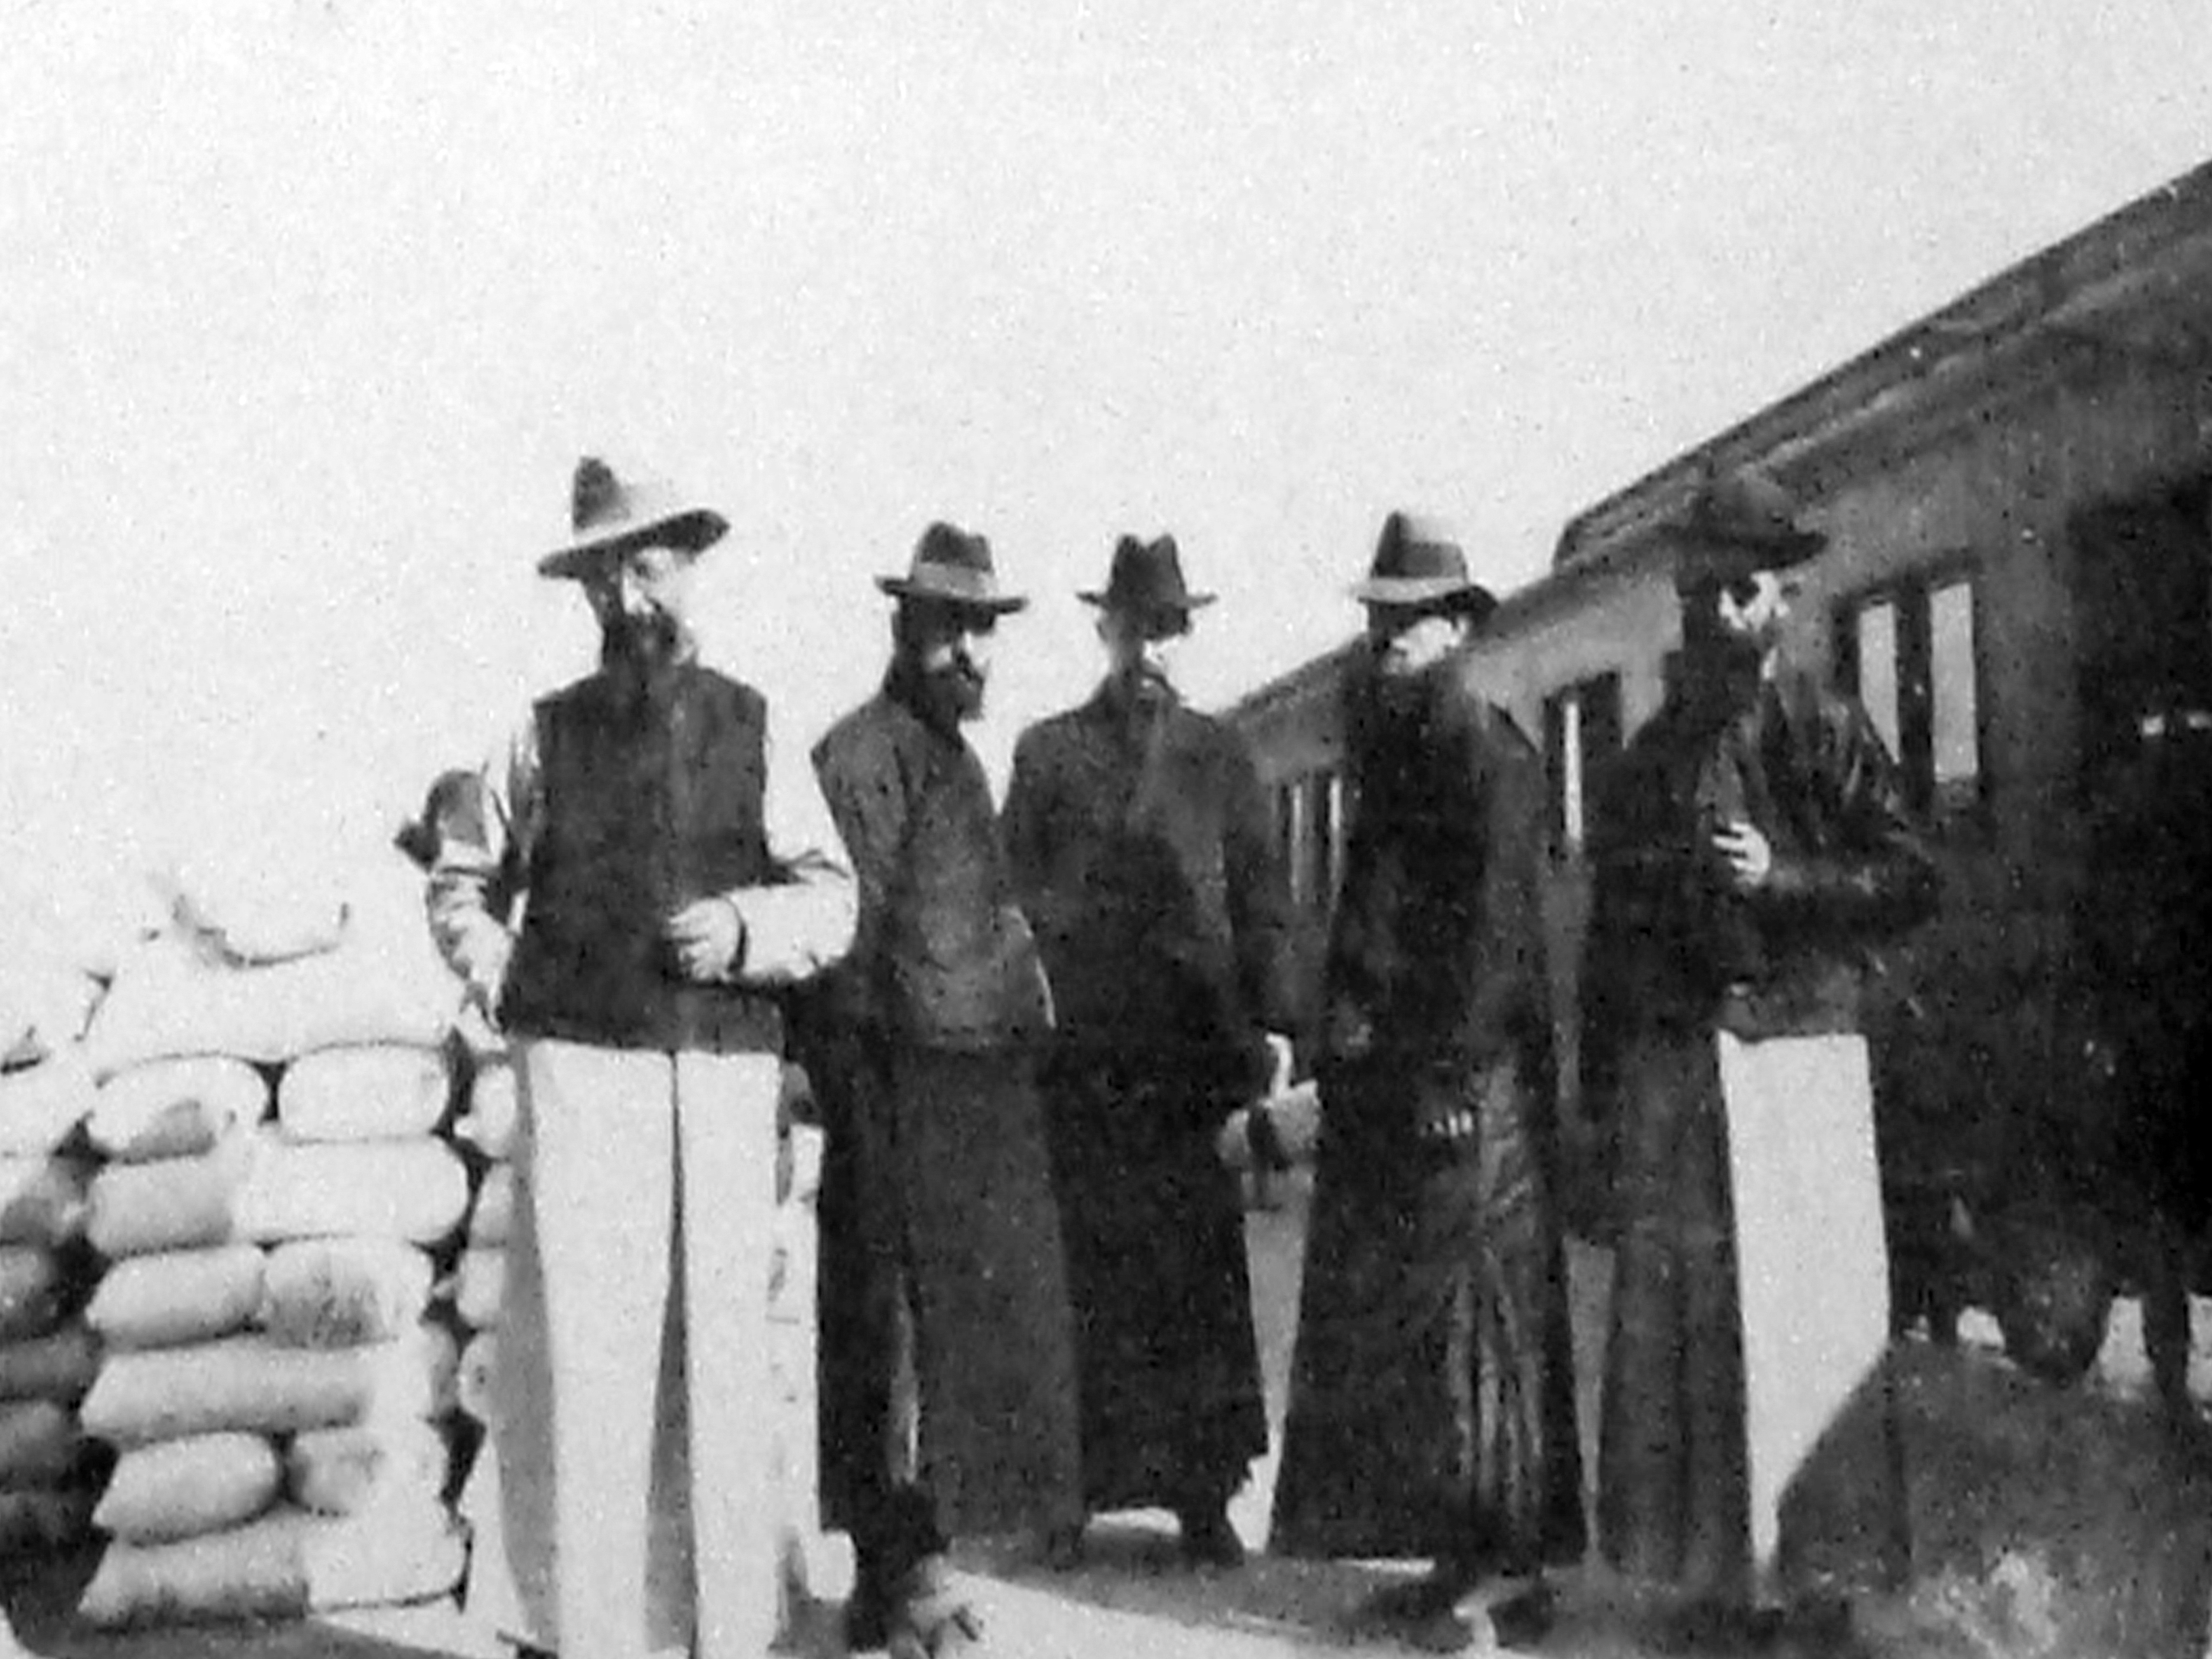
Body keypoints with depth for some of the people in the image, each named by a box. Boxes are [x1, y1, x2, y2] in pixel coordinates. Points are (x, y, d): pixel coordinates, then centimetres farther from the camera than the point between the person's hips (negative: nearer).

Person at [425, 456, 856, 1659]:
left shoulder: (752, 731, 10)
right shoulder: (547, 736, 9)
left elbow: (832, 899, 9)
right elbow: (460, 879, 20)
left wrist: (746, 929, -9)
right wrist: (501, 984, 5)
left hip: (724, 1073, 1)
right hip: (579, 1065, -1)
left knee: (720, 1346, 4)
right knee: (575, 1348, -4)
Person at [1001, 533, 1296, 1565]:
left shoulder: (1219, 756, 14)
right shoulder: (1047, 753, 11)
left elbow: (1262, 897, 10)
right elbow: (1017, 894, 7)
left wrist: (1269, 1026, -1)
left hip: (1195, 1048, 1)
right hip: (1083, 1053, -1)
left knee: (1201, 1274, 1)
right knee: (1088, 1275, 0)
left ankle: (1203, 1497, 9)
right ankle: (1073, 1490, 9)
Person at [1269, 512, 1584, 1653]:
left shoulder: (1486, 753, -8)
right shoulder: (1386, 748, 18)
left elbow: (1497, 926, -16)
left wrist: (1456, 1069, -20)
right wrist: (1345, 1017, 10)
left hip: (1467, 1083, -9)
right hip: (1382, 1077, 9)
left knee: (1474, 1326, -3)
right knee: (1382, 1322, 10)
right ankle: (1453, 1557, 19)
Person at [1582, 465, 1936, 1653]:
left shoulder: (1831, 732, 7)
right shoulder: (1647, 756, 16)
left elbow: (1912, 880, 1)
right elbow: (1608, 923, 17)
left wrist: (1780, 877, -13)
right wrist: (1598, 1085, 13)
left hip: (1802, 1051, -2)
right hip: (1674, 1063, 2)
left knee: (1821, 1309, -5)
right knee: (1689, 1318, 0)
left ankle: (1805, 1559, 5)